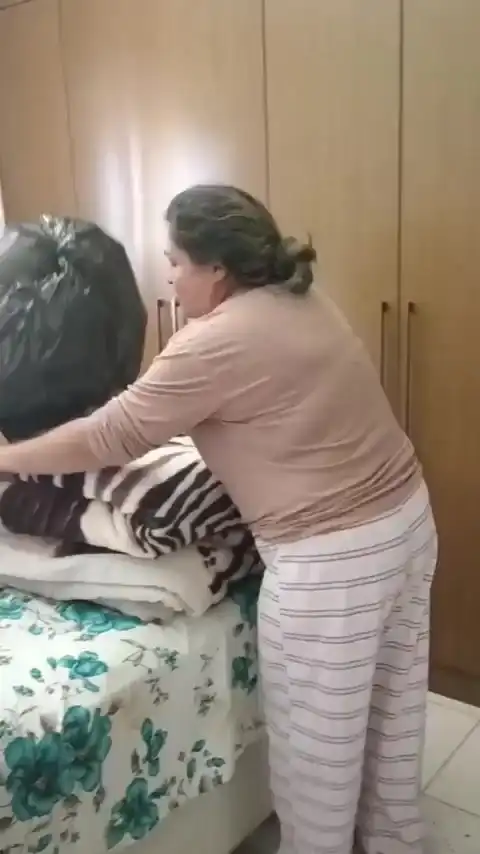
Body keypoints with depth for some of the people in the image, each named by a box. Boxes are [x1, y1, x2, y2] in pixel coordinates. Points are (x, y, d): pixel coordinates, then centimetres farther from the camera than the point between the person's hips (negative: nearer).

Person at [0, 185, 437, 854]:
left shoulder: (217, 342, -19)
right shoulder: (301, 299, 7)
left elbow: (108, 439, -11)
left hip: (330, 559, -10)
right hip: (407, 517, 10)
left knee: (315, 741, 14)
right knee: (393, 703, 27)